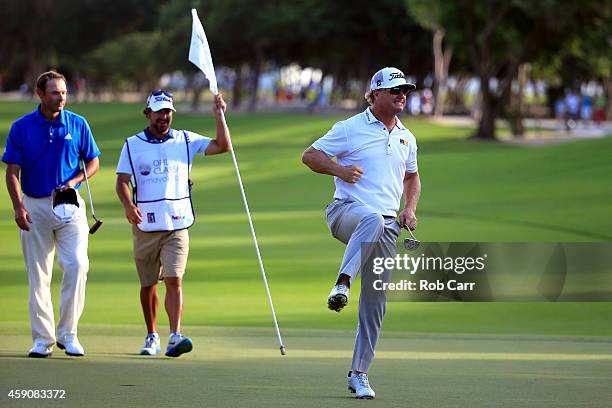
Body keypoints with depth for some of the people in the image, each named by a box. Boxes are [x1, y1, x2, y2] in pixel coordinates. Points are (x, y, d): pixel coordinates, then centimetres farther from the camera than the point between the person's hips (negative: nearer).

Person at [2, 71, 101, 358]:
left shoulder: (78, 125, 3)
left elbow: (93, 162, 9)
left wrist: (74, 181, -10)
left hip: (69, 205, 0)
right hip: (34, 206, 0)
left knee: (77, 265, -14)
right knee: (38, 275, 3)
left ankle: (68, 333, -5)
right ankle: (42, 339, 9)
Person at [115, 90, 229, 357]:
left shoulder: (185, 141, 8)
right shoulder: (132, 145, 6)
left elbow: (222, 146, 4)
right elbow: (122, 181, -1)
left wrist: (219, 117, -10)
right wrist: (128, 205, -20)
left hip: (177, 225, -1)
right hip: (145, 226, 1)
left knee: (174, 280, -14)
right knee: (148, 284, 10)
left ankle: (175, 337, -21)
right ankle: (152, 337, 24)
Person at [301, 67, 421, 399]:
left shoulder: (406, 138, 16)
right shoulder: (351, 128, 0)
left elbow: (412, 177, 30)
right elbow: (310, 155, 2)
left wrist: (410, 209, 12)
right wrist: (339, 170, -16)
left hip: (387, 227, 5)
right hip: (347, 211, -5)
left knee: (375, 303, 0)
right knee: (372, 219, -43)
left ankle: (359, 374, 9)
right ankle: (342, 284, -49)